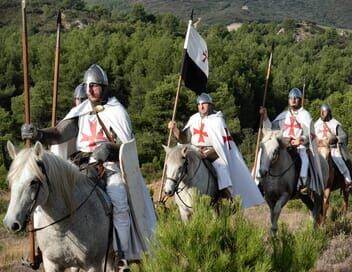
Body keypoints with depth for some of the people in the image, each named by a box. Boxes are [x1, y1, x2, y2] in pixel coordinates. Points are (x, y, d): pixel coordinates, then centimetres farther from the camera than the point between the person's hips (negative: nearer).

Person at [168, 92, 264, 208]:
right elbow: (183, 138, 10)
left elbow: (220, 145, -10)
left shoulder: (217, 120, -4)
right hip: (195, 153, 4)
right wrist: (174, 128, -8)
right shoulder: (194, 119, 9)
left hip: (214, 154, -4)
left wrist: (207, 154, -25)